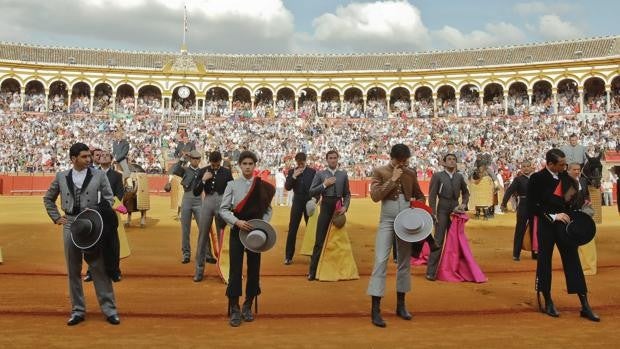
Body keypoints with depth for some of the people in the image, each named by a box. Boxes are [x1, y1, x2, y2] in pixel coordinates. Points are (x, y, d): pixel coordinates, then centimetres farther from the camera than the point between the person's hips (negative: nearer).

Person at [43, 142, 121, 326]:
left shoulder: (99, 175, 0)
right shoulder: (61, 177, 6)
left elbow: (109, 198, 2)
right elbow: (48, 199, 18)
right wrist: (56, 218, 8)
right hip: (70, 226, 2)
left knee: (100, 269, 0)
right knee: (73, 271, 8)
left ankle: (109, 310, 8)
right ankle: (78, 310, 19)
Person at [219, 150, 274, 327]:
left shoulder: (262, 186, 1)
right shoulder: (232, 185, -1)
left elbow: (268, 209, 5)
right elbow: (223, 209, -3)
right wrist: (237, 221, -18)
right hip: (237, 231, -1)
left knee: (254, 269, 6)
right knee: (235, 269, -2)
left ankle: (247, 307, 21)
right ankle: (234, 310, 7)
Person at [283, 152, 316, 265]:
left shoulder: (312, 172, 0)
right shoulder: (292, 172, 3)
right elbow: (287, 187, -4)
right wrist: (294, 176, -16)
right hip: (297, 203, 1)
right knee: (292, 230, -1)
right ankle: (288, 256, 5)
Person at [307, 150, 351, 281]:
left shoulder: (343, 174, 8)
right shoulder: (320, 174, 2)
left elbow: (347, 194, 9)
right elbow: (312, 192, -3)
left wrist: (345, 206, -7)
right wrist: (324, 184, -14)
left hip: (339, 209, 2)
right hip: (326, 207, -2)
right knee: (320, 240, -3)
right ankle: (313, 271, 2)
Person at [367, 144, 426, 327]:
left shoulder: (411, 173, 7)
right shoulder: (379, 172, -4)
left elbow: (420, 195, 18)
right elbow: (375, 196, -15)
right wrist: (392, 179, -17)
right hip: (387, 221, -4)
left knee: (405, 262, 10)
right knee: (381, 261, -12)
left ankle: (400, 305, 22)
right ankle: (375, 310, -9)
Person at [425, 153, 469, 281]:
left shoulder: (459, 177, 10)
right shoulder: (437, 176, -2)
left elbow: (465, 192, 24)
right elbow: (432, 196, -5)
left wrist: (464, 204, 6)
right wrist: (434, 213, -12)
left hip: (455, 210, 5)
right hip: (442, 210, -5)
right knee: (438, 241, -8)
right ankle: (431, 271, -6)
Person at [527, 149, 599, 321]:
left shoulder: (565, 176, 6)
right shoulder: (537, 178, -9)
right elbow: (533, 206, -11)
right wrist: (553, 216, -16)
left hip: (563, 223, 4)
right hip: (546, 226, -4)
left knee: (573, 261, 2)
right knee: (544, 262, 6)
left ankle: (585, 305, 7)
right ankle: (548, 302, 20)